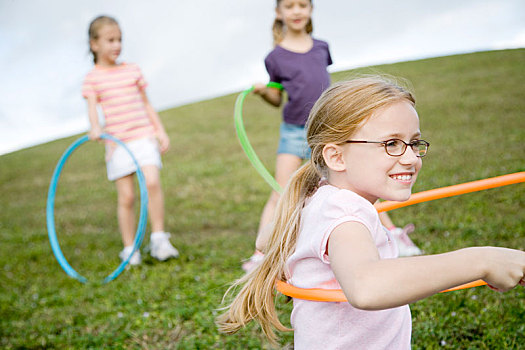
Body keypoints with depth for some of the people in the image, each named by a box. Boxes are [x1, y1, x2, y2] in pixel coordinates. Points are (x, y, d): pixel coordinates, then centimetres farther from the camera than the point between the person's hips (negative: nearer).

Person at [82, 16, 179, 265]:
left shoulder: (132, 70, 12)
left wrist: (160, 130, 10)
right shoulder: (93, 78, 4)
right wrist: (95, 128, -30)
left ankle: (159, 239, -7)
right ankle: (129, 249, 12)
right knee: (126, 197, -1)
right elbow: (92, 107, -10)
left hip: (144, 136, 2)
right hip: (117, 142, -2)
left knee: (152, 182, -19)